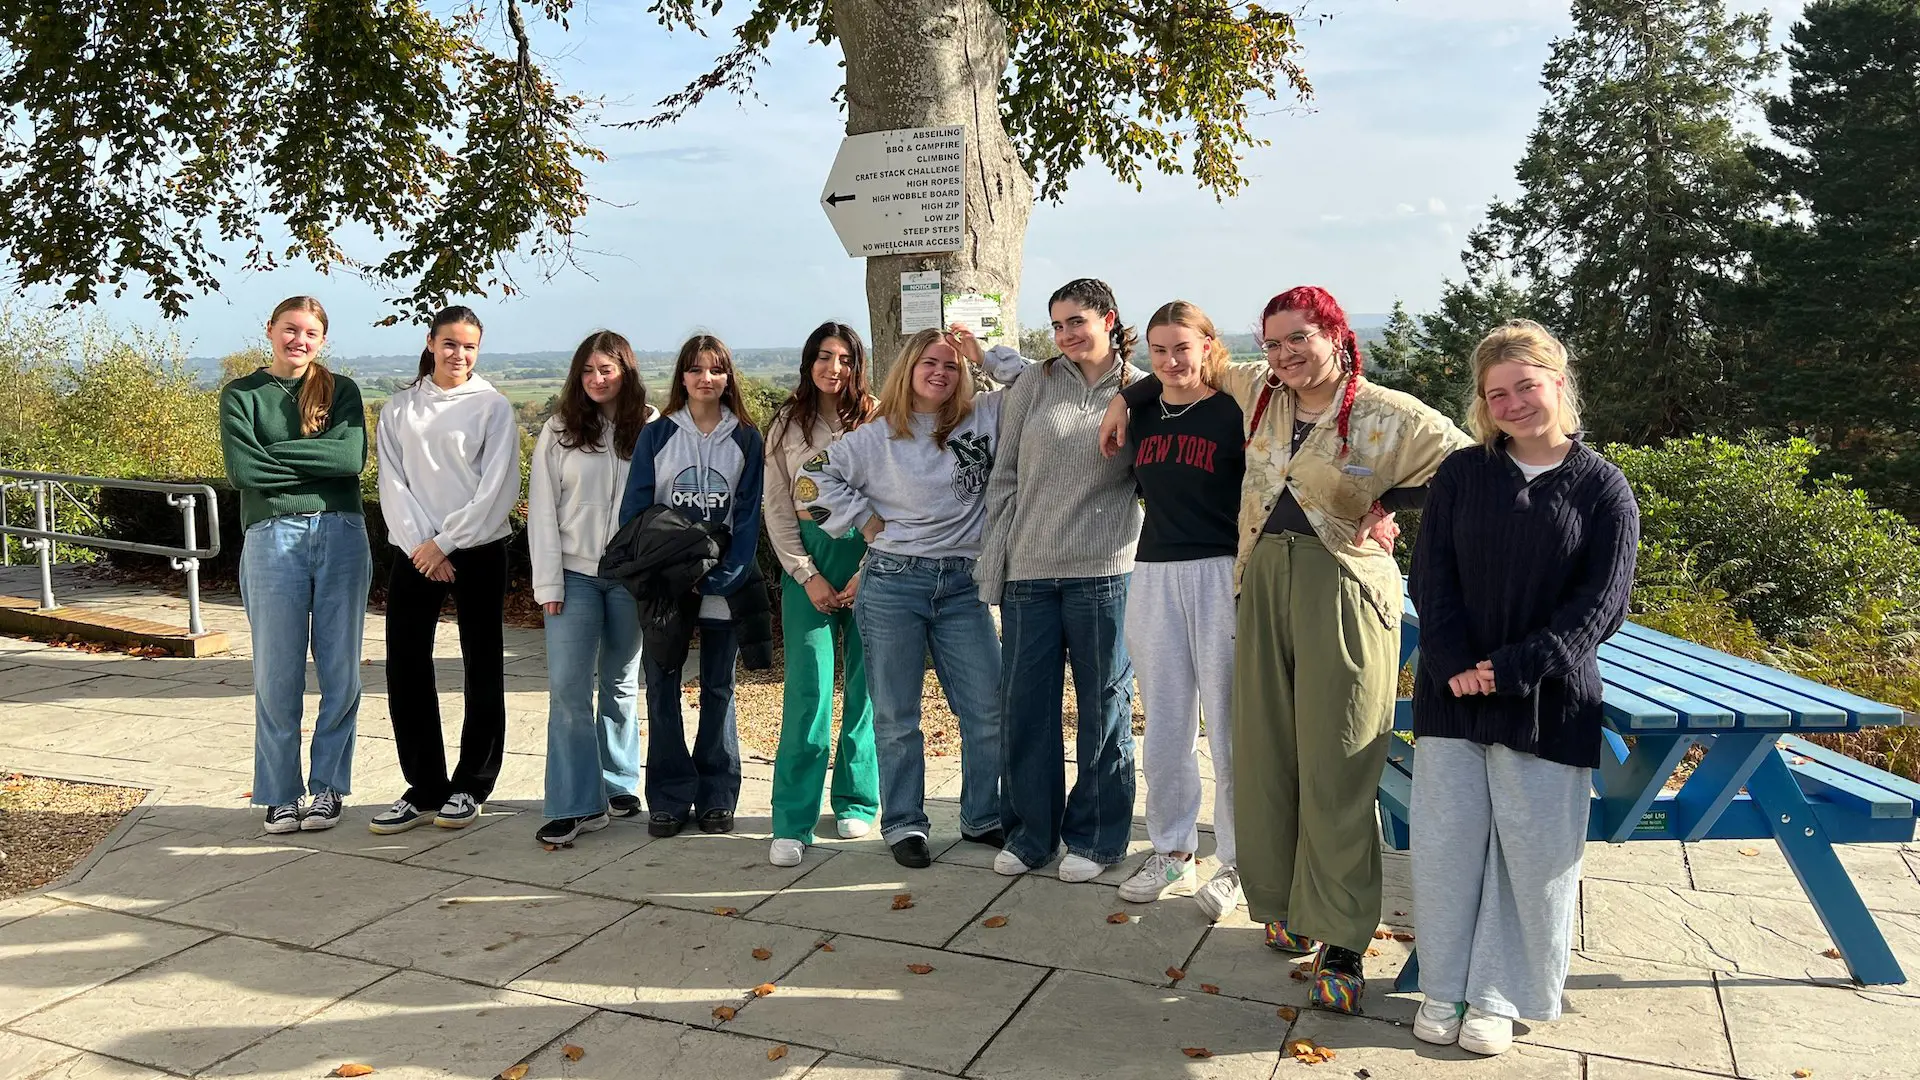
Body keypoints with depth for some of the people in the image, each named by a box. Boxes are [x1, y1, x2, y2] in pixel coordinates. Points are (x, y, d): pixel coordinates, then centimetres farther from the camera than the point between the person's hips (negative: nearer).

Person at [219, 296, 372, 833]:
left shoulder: (341, 390, 10)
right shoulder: (241, 394, 7)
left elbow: (353, 456, -8)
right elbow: (242, 468, -8)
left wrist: (277, 452, -8)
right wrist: (319, 462, -7)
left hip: (341, 536, 1)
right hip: (272, 539, -1)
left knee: (341, 671, 4)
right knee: (277, 674, 2)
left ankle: (328, 786, 17)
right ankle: (280, 794, 13)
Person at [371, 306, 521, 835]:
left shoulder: (493, 406, -1)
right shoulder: (399, 409, 9)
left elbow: (497, 488, -8)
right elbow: (393, 484, 3)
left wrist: (445, 542, -12)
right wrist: (420, 545, -11)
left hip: (479, 551, -3)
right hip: (415, 554, 3)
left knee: (482, 670, 4)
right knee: (405, 670, 1)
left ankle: (470, 787, 17)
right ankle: (424, 789, 14)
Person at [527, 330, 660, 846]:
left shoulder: (651, 429, 2)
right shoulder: (559, 431, 3)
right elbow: (543, 509, 2)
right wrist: (548, 581, -5)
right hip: (575, 575, 0)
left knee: (621, 685, 11)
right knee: (568, 687, -5)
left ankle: (619, 784, 25)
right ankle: (575, 804, -1)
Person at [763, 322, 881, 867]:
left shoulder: (875, 420, 3)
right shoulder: (787, 425, 8)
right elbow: (777, 510, 6)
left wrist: (866, 573, -9)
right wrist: (808, 576, -4)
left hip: (869, 557, 0)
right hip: (807, 561, 0)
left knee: (866, 685, 4)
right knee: (808, 690, -6)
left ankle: (857, 801, 19)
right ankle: (793, 823, -2)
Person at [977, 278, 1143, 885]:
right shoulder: (1033, 387, 7)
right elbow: (1003, 478, 8)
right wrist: (996, 555, 5)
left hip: (1104, 570, -2)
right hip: (1028, 569, 2)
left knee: (1104, 707, 7)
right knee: (1024, 704, 8)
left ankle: (1096, 838, 22)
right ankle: (1029, 832, 24)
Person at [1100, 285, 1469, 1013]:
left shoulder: (1388, 416, -5)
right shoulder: (1259, 391, 11)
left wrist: (1388, 502, -7)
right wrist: (1127, 398, 28)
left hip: (1343, 590, -5)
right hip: (1264, 583, 5)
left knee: (1336, 769, -4)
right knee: (1264, 755, 8)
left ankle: (1342, 944, 3)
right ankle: (1286, 905, 23)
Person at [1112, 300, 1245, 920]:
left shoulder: (1234, 415, -5)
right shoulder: (1141, 416, 10)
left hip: (1220, 577, -5)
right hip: (1152, 578, 5)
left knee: (1228, 725, 1)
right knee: (1164, 726, 11)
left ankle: (1238, 863, 15)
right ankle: (1172, 852, 24)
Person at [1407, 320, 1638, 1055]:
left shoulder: (1602, 488, -2)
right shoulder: (1461, 474, 4)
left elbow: (1601, 604, -7)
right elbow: (1430, 577, 0)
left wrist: (1510, 669, -15)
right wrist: (1455, 665, -14)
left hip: (1547, 700, -1)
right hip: (1453, 691, 2)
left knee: (1534, 852, 3)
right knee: (1446, 840, 4)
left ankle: (1498, 996, 19)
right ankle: (1444, 986, 19)